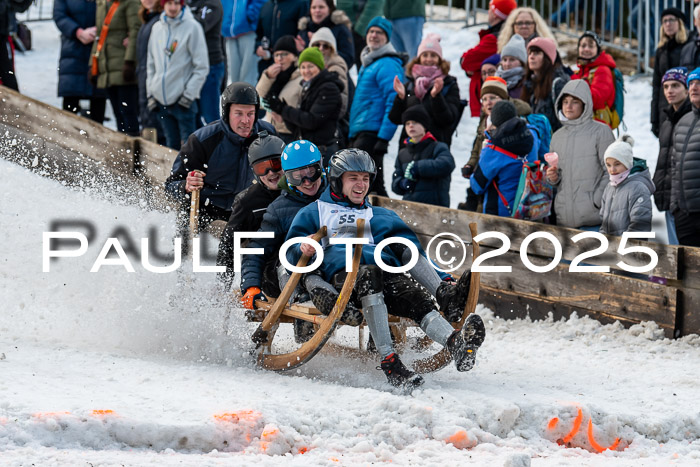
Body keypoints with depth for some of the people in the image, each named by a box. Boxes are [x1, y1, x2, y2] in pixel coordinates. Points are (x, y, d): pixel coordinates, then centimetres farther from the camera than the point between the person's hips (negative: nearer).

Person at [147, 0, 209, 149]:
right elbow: (151, 64, 17)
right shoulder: (157, 28, 10)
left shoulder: (192, 27, -6)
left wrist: (189, 94, -12)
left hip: (183, 100, -5)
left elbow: (201, 67, -7)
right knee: (171, 144, 11)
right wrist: (151, 92, 9)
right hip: (161, 99, 5)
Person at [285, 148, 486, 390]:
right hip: (342, 271, -3)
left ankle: (455, 342, -60)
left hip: (387, 273, 3)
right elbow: (290, 253, 17)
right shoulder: (314, 213, 27)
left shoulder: (382, 216, 35)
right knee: (368, 275, -39)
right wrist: (302, 249, -10)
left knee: (417, 298, -30)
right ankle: (388, 360, -52)